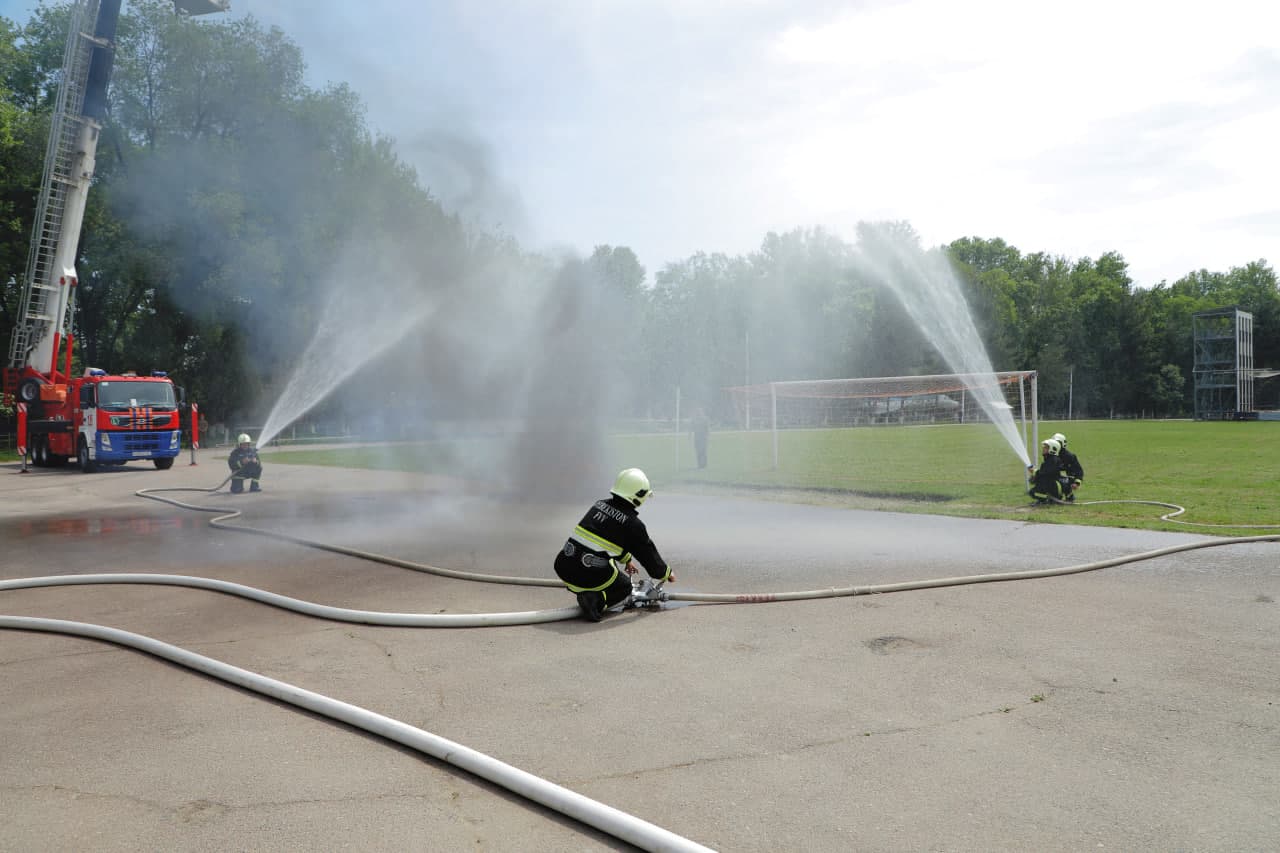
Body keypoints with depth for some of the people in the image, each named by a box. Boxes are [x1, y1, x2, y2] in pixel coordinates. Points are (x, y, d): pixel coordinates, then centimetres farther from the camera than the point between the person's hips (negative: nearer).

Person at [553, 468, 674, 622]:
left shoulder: (599, 505, 15)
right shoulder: (633, 524, -5)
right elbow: (648, 553, 8)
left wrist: (626, 560, 48)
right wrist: (666, 573, 28)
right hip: (591, 576, -7)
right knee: (625, 588, 20)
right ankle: (597, 600, -8)